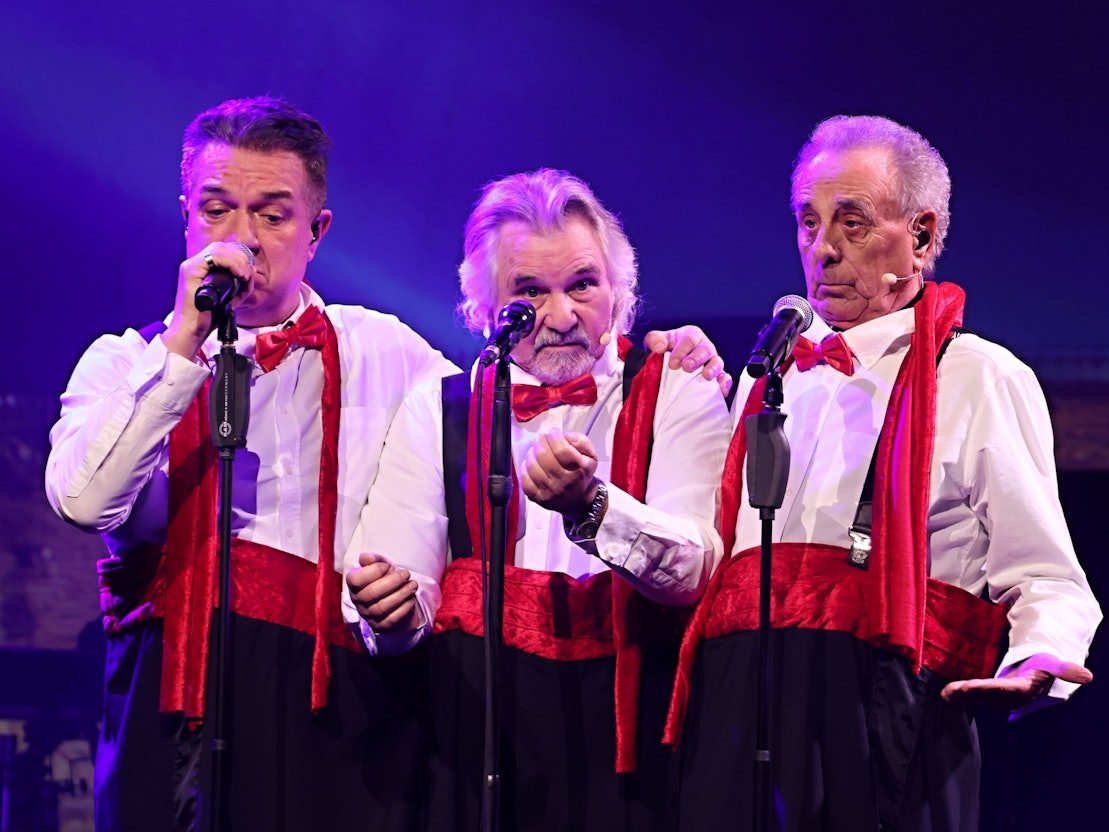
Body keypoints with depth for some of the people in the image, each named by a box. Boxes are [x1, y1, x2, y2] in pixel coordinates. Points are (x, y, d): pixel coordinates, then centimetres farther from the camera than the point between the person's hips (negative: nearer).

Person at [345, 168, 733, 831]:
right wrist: (392, 612, -21)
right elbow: (405, 601, 2)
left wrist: (588, 505, -26)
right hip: (475, 726, 1)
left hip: (629, 732, -1)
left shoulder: (677, 395, 6)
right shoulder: (436, 412, 11)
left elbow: (695, 569, -10)